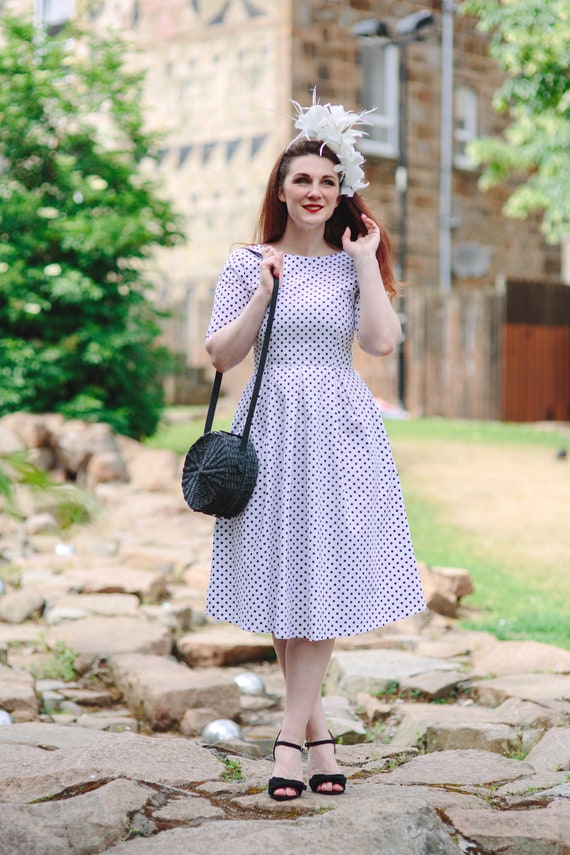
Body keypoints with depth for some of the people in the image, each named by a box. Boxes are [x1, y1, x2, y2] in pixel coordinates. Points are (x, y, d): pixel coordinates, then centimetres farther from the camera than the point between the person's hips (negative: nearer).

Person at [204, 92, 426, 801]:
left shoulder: (353, 261, 7)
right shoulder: (248, 263, 5)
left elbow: (382, 342, -8)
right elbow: (221, 356, 2)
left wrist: (366, 261, -5)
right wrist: (264, 292, -7)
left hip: (340, 430, 0)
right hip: (274, 430, 0)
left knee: (322, 580, -4)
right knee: (284, 584, 2)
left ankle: (290, 736, 0)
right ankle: (316, 729, 14)